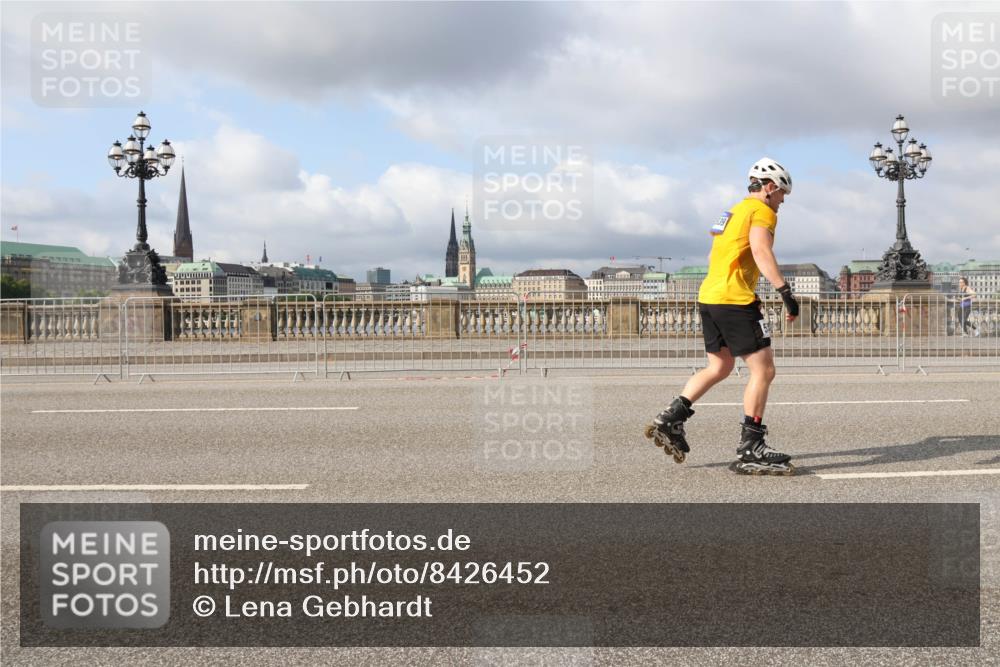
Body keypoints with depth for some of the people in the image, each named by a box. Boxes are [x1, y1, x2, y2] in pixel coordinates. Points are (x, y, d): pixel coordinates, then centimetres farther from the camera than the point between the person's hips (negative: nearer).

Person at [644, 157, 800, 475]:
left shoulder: (733, 211, 24)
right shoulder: (762, 211, -4)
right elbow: (761, 251, -22)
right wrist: (785, 291, -27)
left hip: (709, 296, 10)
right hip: (735, 301, -9)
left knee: (719, 368, 20)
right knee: (763, 370, -4)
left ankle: (670, 419, 13)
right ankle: (750, 450, -4)